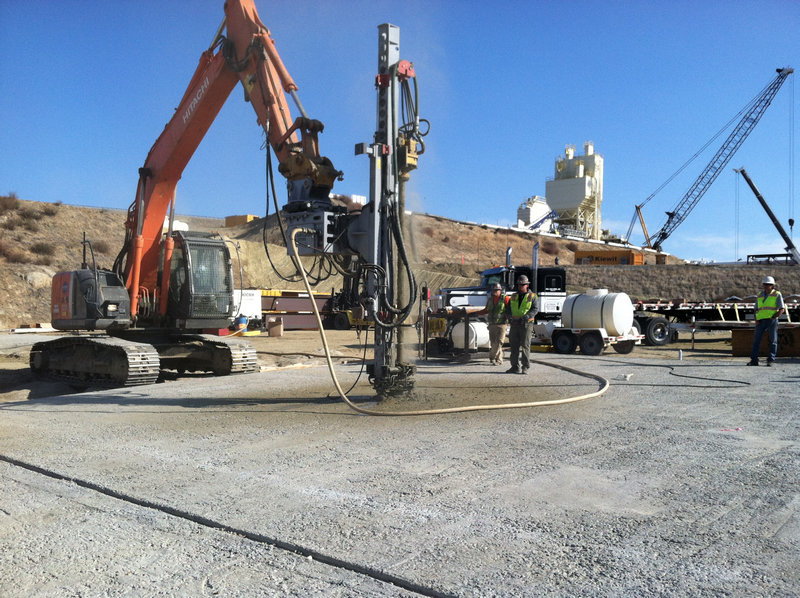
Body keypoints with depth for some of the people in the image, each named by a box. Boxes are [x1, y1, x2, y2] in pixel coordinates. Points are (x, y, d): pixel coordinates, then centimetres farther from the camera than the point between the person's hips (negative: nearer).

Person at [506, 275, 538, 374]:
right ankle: (515, 367, 9)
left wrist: (525, 317, -19)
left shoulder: (532, 296, 3)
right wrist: (511, 316, -1)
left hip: (526, 324, -4)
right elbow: (509, 308, 20)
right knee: (514, 345, 4)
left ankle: (525, 367, 1)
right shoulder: (514, 296, 15)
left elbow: (535, 309, -6)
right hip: (515, 324, 4)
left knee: (525, 345, -5)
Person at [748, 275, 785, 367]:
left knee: (773, 341, 0)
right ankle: (754, 360, 0)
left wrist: (774, 317, -15)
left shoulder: (777, 295, 3)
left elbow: (782, 309, -3)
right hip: (760, 321, 4)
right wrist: (756, 320, 2)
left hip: (772, 321, -4)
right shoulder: (759, 296, 15)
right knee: (756, 339, -2)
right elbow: (756, 309, 18)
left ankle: (771, 360, 6)